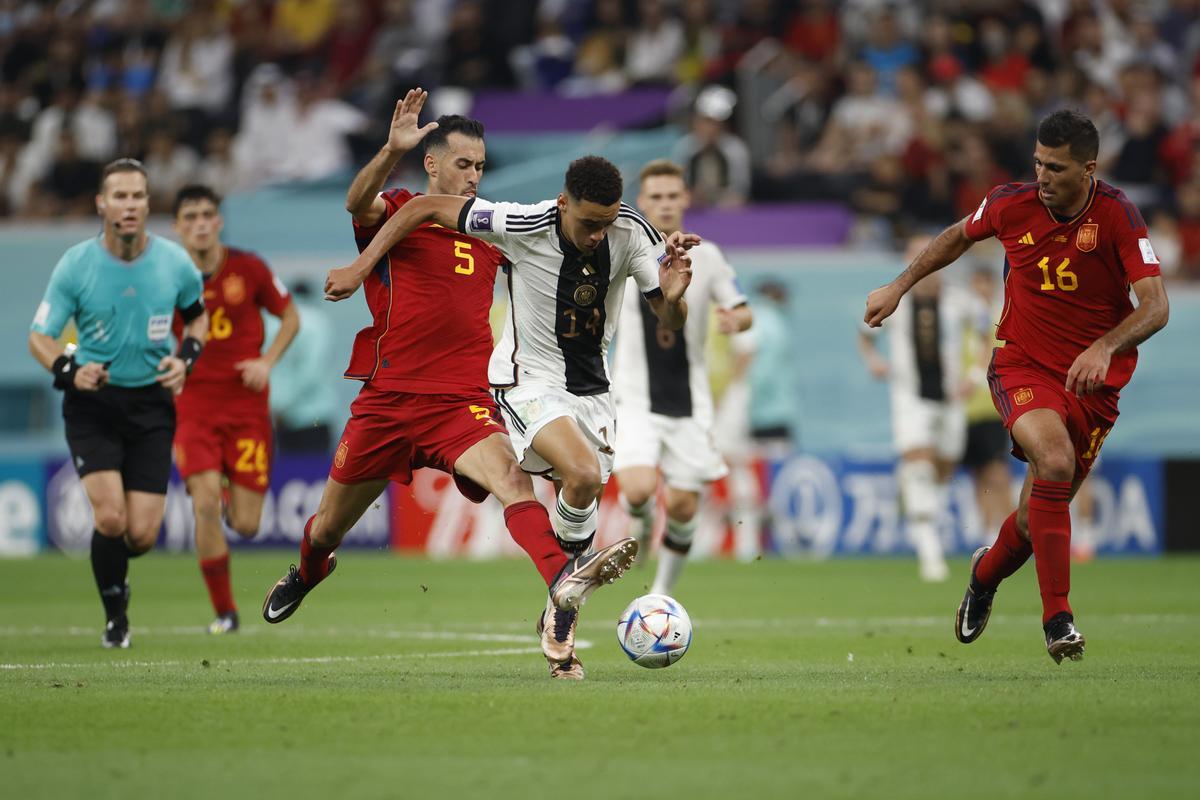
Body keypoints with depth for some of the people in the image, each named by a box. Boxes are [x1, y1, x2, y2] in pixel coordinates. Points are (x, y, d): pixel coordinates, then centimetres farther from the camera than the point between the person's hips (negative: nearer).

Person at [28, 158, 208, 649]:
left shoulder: (174, 263, -3)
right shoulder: (75, 265, -9)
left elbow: (198, 316, 16)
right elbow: (39, 336, -5)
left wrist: (185, 358, -4)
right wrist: (68, 370, -25)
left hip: (151, 404, 2)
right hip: (92, 403, -2)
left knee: (141, 534, -6)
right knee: (110, 517, -18)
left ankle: (113, 570, 33)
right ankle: (115, 616, 7)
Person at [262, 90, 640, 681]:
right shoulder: (394, 213, 0)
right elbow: (358, 203, -23)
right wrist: (391, 151, -44)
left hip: (464, 401, 1)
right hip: (389, 398, -1)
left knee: (510, 474, -30)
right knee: (328, 528, 14)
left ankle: (563, 587, -54)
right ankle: (306, 573, 51)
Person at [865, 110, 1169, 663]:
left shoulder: (1117, 215, -13)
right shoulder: (1012, 205, -6)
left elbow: (1155, 306, -19)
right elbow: (960, 236, 18)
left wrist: (1104, 348, -35)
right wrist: (900, 286, 17)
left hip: (1093, 383, 0)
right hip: (1021, 364, 0)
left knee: (1039, 516, 3)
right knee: (1054, 458, -31)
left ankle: (987, 573, 41)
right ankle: (1057, 617, -27)